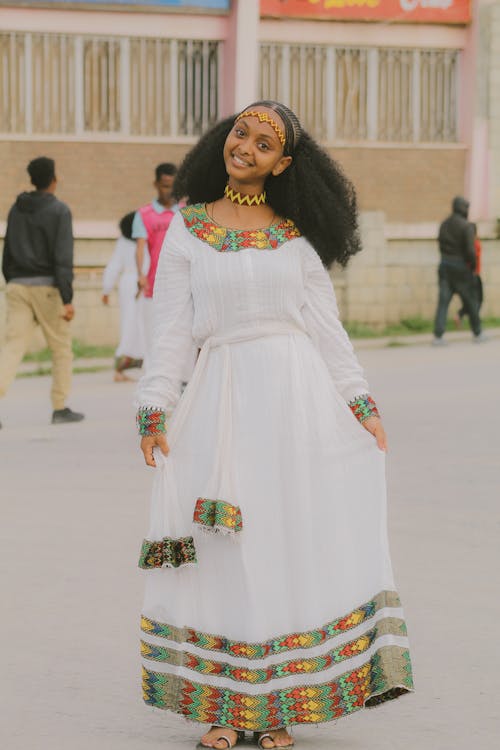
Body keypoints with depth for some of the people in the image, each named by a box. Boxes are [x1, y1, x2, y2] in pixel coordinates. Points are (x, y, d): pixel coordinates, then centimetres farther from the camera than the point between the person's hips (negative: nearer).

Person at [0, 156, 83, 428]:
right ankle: (60, 408, 13)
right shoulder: (58, 210, -7)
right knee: (61, 349, 9)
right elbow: (63, 258, -13)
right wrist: (67, 299, -15)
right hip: (46, 286, -5)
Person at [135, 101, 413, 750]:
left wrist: (359, 402, 2)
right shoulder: (188, 228, 6)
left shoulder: (295, 234, 7)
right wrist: (155, 408, -5)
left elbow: (324, 325, 8)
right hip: (221, 398, -1)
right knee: (222, 553, -2)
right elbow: (171, 327, 4)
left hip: (297, 396, 1)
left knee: (291, 543, 0)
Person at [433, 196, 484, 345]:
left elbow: (441, 245, 11)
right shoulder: (466, 226, -14)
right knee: (470, 301, 11)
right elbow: (470, 250, -18)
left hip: (445, 265, 5)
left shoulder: (444, 224, 7)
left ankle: (438, 336, -10)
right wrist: (473, 265, -3)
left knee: (443, 301, 0)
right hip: (461, 266, -5)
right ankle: (477, 334, 23)